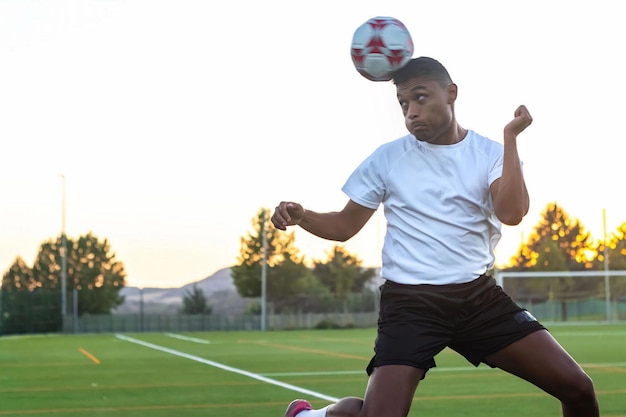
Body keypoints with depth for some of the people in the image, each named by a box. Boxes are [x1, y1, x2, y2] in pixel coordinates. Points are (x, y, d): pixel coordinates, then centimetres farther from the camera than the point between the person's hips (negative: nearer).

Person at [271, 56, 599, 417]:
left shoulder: (491, 154, 3)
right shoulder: (387, 158, 3)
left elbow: (511, 213, -15)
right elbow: (345, 226, 8)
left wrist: (511, 137, -14)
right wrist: (301, 216, -11)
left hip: (478, 296, 2)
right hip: (410, 302, -2)